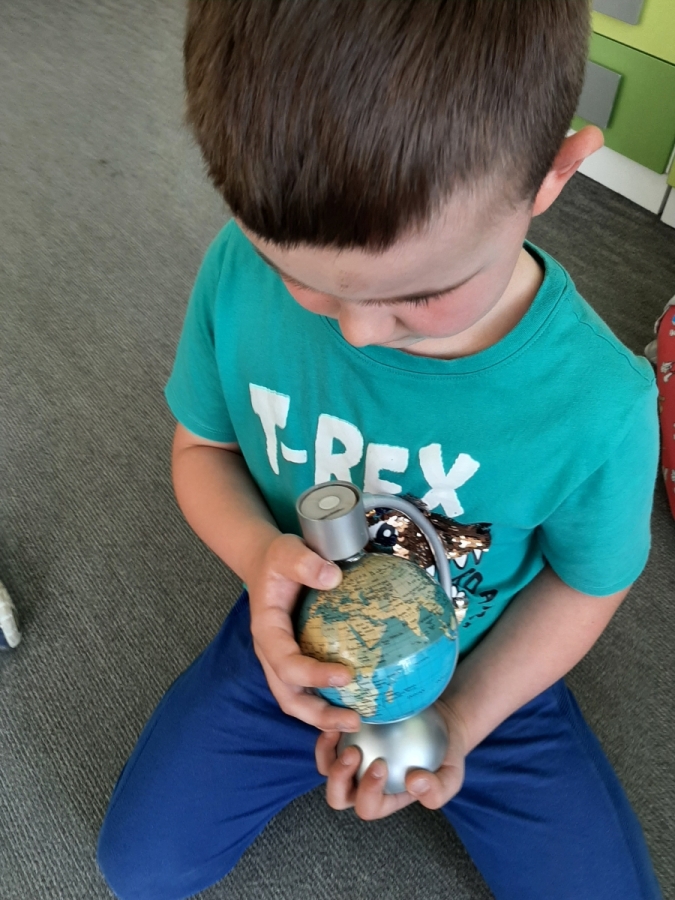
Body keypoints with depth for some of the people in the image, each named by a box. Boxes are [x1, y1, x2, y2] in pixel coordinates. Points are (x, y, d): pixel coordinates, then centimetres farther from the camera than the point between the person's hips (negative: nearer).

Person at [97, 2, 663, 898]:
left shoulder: (599, 404, -29)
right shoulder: (244, 267, -24)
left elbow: (584, 582, -9)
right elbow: (202, 446, -7)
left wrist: (460, 717, -18)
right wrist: (258, 551, -28)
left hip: (489, 672, -1)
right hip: (295, 642, 2)